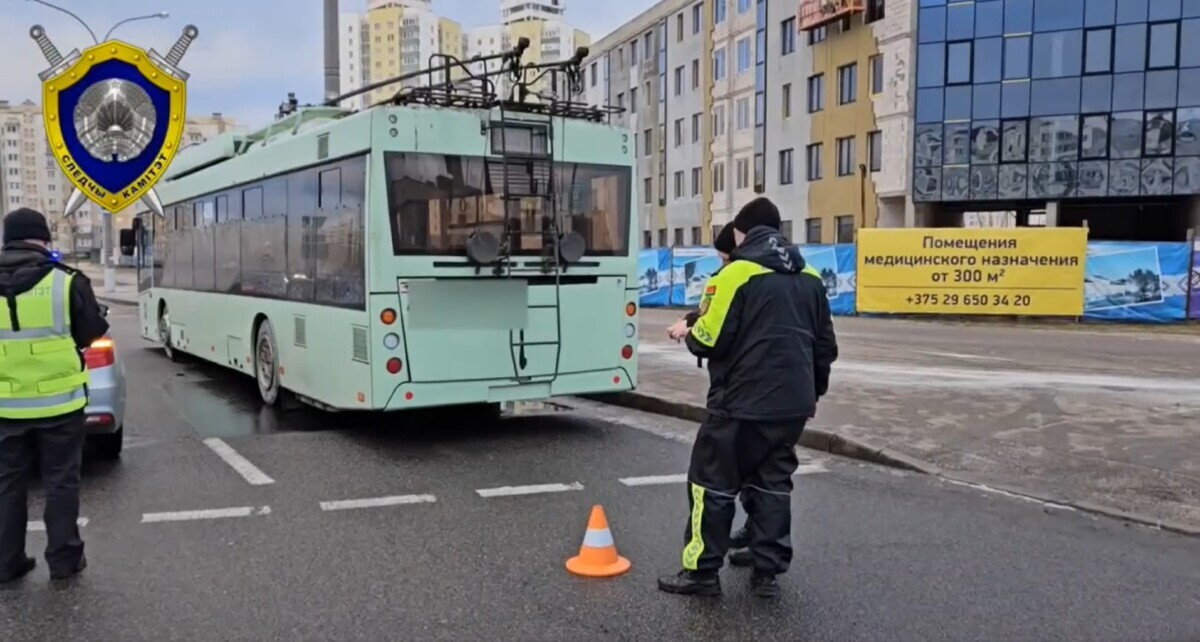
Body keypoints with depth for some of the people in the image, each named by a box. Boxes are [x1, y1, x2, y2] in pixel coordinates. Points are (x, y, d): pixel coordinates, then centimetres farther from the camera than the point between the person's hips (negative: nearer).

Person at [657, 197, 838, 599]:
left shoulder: (737, 273, -11)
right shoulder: (810, 279, 11)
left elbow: (710, 339, -14)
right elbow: (825, 346, 15)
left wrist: (688, 333, 9)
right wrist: (813, 392, 27)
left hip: (743, 403, -6)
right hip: (792, 404, 7)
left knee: (712, 480, 5)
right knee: (772, 482, 15)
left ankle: (702, 571, 9)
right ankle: (768, 570, 17)